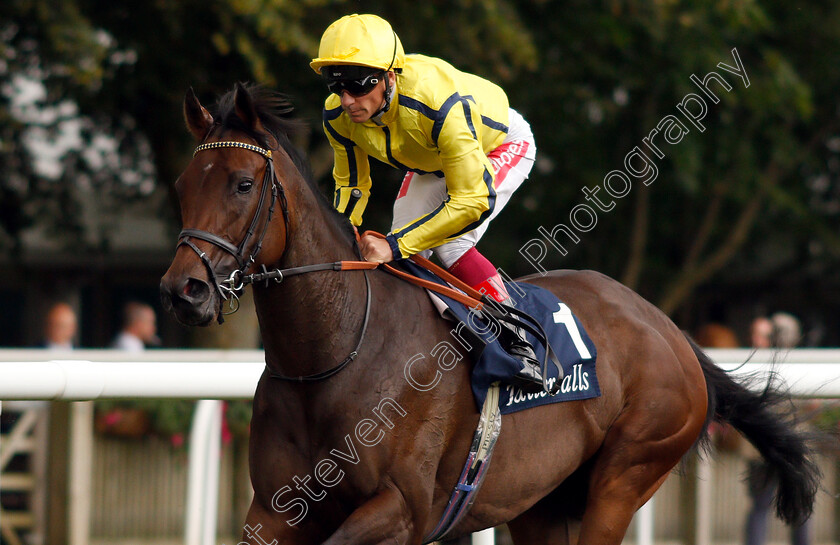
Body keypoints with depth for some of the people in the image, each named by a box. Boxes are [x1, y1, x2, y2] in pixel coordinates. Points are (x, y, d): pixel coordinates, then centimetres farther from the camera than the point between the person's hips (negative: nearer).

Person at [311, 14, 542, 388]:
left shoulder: (439, 103, -45)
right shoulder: (338, 116, -25)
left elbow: (472, 201, -42)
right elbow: (351, 184, -5)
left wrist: (395, 245, -44)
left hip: (503, 144, -7)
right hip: (431, 161, 7)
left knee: (449, 243, -26)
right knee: (405, 251, -4)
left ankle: (515, 341, -19)